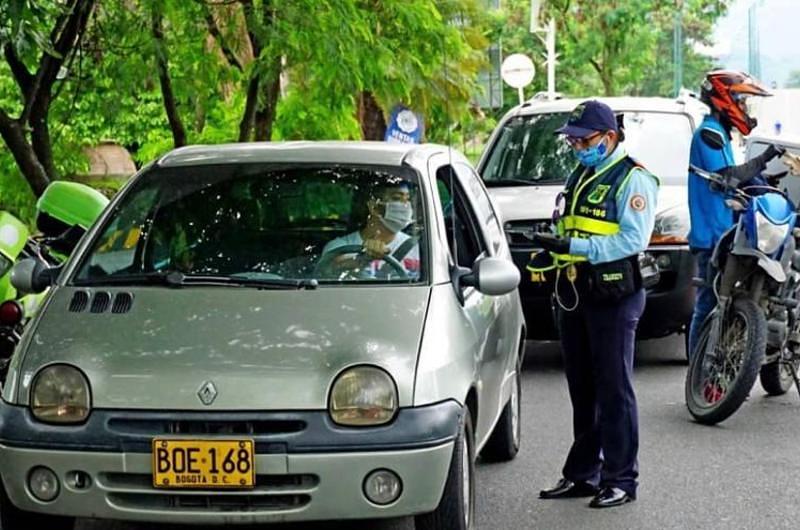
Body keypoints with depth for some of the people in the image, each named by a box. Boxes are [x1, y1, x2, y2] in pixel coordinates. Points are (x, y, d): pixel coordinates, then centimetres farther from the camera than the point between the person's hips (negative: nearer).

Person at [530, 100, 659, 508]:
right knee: (582, 391, 13)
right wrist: (551, 253, 5)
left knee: (614, 390, -5)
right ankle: (582, 474, 20)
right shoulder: (579, 177, 18)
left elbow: (632, 239, -20)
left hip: (613, 297, -8)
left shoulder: (632, 179, -8)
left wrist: (574, 247, -24)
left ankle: (620, 478, 0)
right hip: (574, 297, 8)